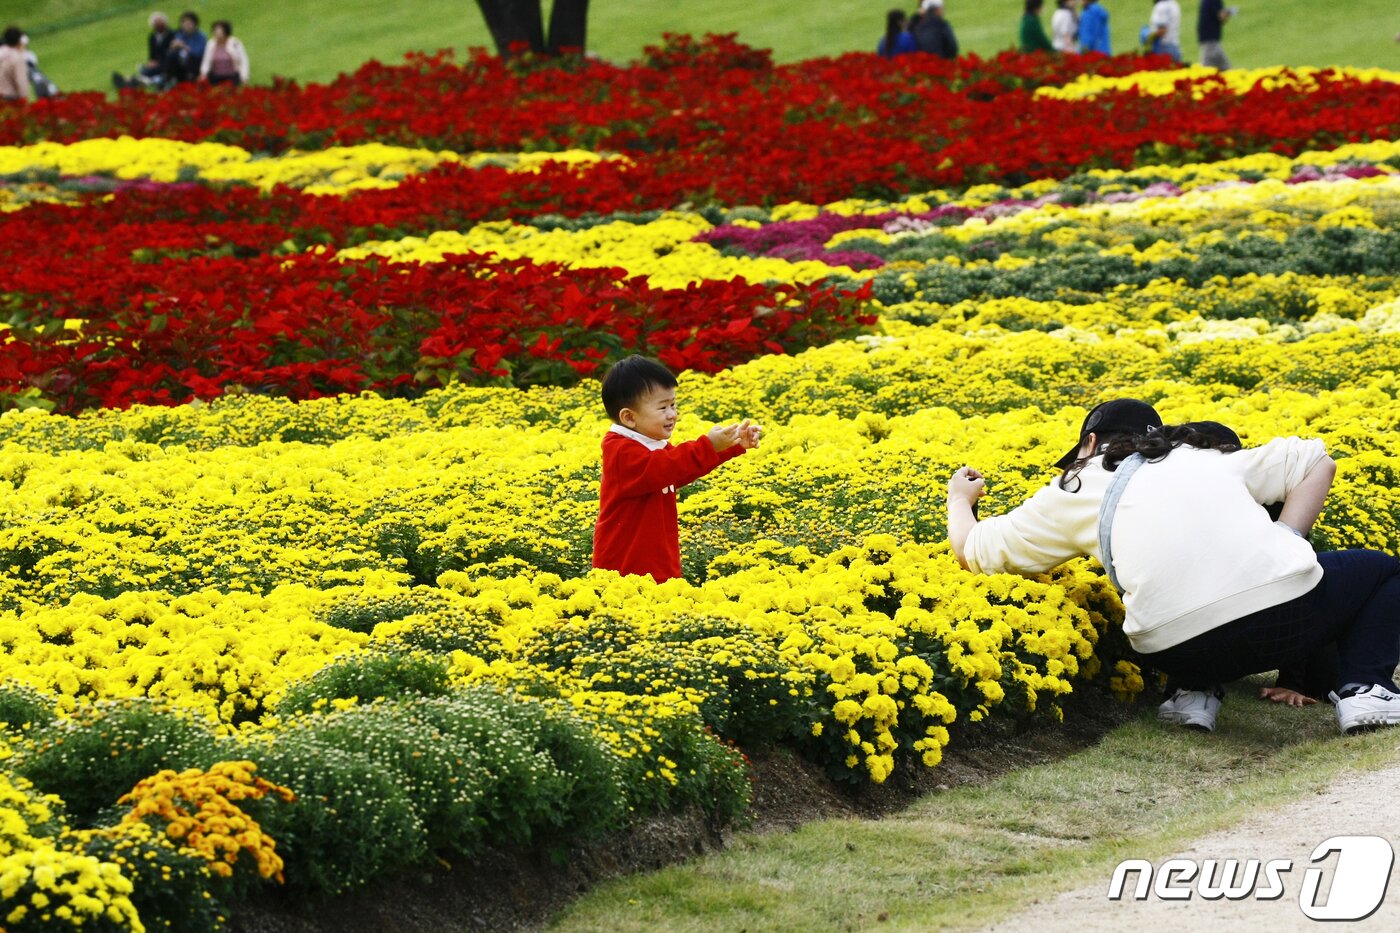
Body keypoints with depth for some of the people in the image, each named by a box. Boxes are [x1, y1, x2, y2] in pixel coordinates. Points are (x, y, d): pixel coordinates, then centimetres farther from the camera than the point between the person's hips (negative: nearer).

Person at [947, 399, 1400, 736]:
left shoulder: (1073, 495, 20)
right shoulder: (1209, 461, 28)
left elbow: (972, 550, 26)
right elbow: (1318, 461, 32)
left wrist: (960, 499, 47)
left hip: (1179, 649, 1)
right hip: (1285, 608, -1)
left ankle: (1196, 693, 12)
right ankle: (1362, 687, 5)